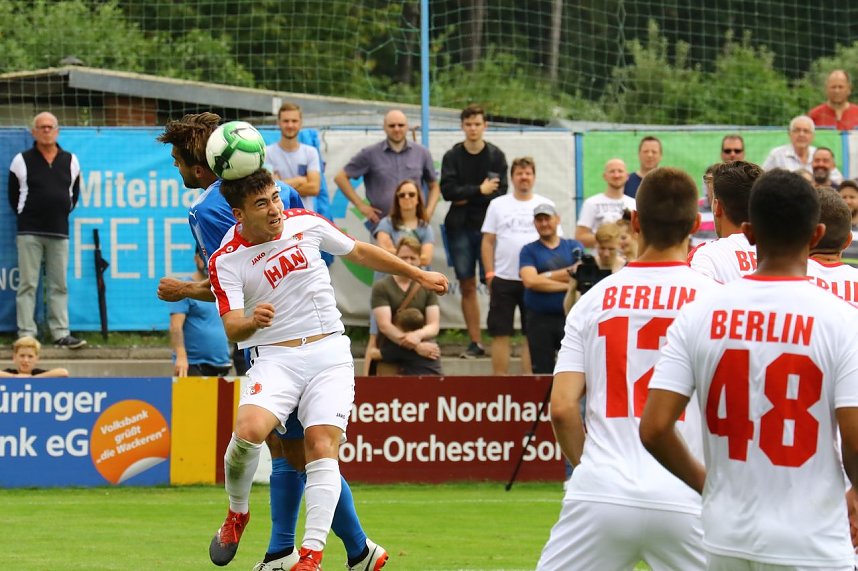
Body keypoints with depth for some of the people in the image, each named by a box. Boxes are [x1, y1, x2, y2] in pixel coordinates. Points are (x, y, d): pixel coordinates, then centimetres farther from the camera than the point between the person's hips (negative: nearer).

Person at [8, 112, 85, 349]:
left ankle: (61, 334, 5)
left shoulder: (70, 161, 9)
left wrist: (63, 214, 12)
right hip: (29, 232, -3)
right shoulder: (22, 161, 1)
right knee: (27, 285, -4)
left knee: (59, 285, 3)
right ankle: (26, 334, -4)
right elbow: (14, 196, 7)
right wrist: (25, 217, 7)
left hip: (59, 231, 3)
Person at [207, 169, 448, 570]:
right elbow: (232, 328, -16)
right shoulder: (225, 261, -7)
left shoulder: (306, 223, 2)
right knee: (249, 430, -27)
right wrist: (252, 321, -40)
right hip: (274, 357, -2)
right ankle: (237, 514, 2)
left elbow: (360, 252, 18)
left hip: (329, 352, 2)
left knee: (322, 448, -15)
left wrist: (418, 275, 26)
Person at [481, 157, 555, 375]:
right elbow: (488, 242, 6)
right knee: (500, 333, 1)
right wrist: (489, 274, -2)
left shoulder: (545, 205, 6)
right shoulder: (498, 205, 7)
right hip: (503, 279, 0)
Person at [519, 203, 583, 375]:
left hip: (570, 317, 0)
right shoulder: (529, 250, 7)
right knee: (542, 373, 3)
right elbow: (530, 281, -9)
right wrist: (567, 284, -9)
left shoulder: (574, 247, 10)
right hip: (539, 320, 0)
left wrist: (546, 276, -8)